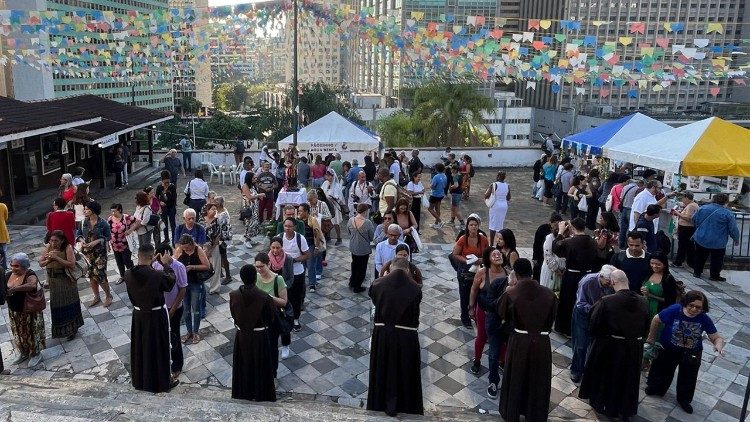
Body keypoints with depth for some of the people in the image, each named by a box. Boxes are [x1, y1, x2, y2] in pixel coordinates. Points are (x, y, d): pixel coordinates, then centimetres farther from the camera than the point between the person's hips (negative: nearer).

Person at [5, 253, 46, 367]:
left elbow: (32, 285, -43)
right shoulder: (8, 276, 0)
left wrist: (16, 288, -46)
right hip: (14, 312, 7)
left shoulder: (30, 275, -21)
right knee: (18, 333, 20)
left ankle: (36, 354, 24)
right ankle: (24, 353, 38)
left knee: (31, 332, 7)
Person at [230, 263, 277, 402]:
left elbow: (234, 315, -1)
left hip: (242, 336, 3)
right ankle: (261, 394, 33)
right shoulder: (265, 297, -25)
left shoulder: (234, 296, -16)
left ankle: (243, 393, 39)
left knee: (243, 366, 22)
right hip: (260, 337, -2)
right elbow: (271, 319, -11)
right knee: (260, 367, 18)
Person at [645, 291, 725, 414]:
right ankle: (656, 389, 48)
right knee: (663, 371, 20)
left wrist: (719, 345, -37)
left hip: (691, 354, 1)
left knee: (688, 378, 16)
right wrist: (651, 339, -2)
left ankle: (684, 399, 42)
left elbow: (717, 337, -13)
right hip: (668, 350, -1)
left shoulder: (704, 319, -21)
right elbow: (656, 320, -14)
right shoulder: (675, 310, -28)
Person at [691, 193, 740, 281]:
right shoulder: (728, 214, -15)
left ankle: (697, 272, 29)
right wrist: (736, 239, 7)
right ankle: (714, 276, 21)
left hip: (701, 239, 4)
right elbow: (733, 229, -11)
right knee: (716, 260, 14)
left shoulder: (702, 208, -4)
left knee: (700, 257, 19)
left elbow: (694, 220, 8)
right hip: (718, 243, -4)